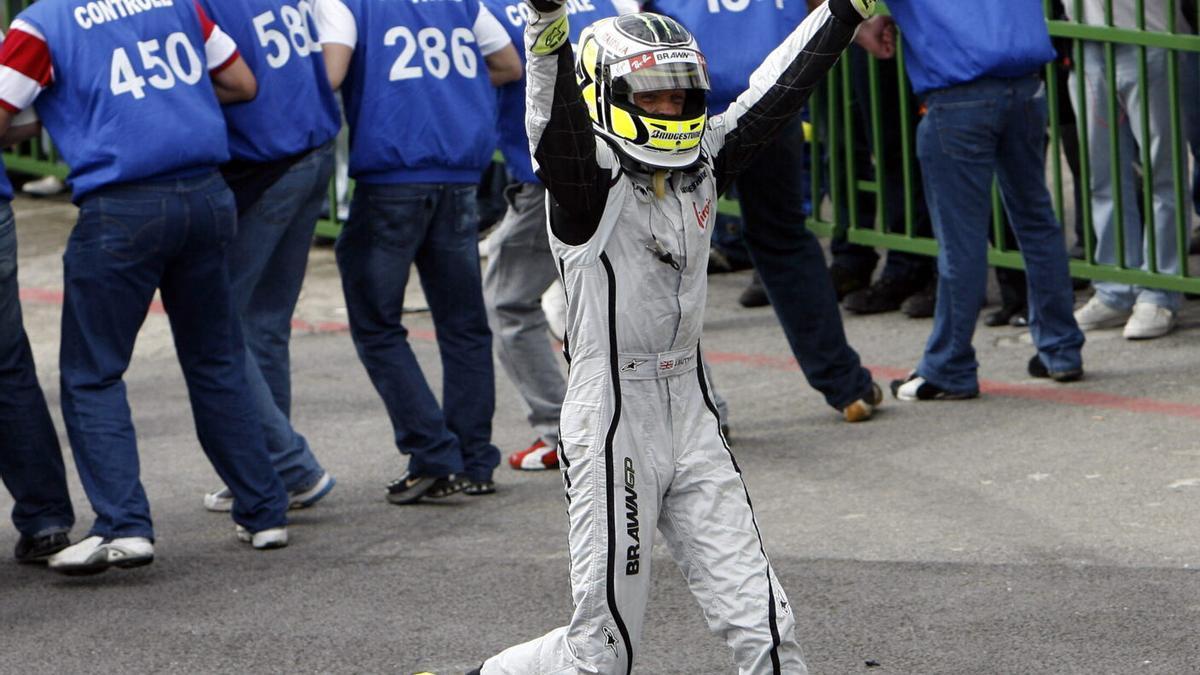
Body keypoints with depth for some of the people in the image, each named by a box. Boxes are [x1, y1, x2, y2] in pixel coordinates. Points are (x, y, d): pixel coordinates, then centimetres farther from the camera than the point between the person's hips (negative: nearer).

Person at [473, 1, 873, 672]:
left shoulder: (702, 167, 6)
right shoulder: (590, 185, -12)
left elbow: (780, 89, 9)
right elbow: (558, 119, -31)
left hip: (693, 420, 6)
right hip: (613, 425, -6)